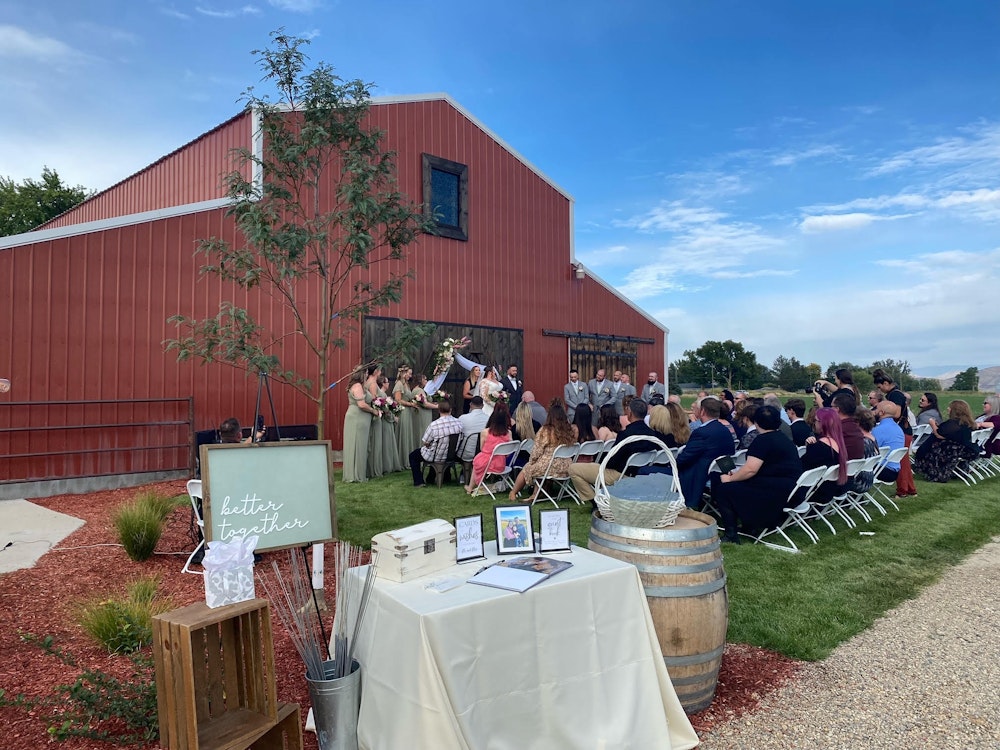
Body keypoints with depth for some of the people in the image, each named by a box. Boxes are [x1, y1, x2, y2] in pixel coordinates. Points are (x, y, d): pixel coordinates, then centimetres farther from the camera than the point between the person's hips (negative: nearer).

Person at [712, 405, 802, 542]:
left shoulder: (763, 440, -14)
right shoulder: (782, 438, 16)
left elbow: (750, 469, -21)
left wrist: (730, 478, -6)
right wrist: (737, 474, 15)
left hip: (778, 494, -10)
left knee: (724, 489, -6)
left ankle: (731, 535, -4)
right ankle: (753, 526, 16)